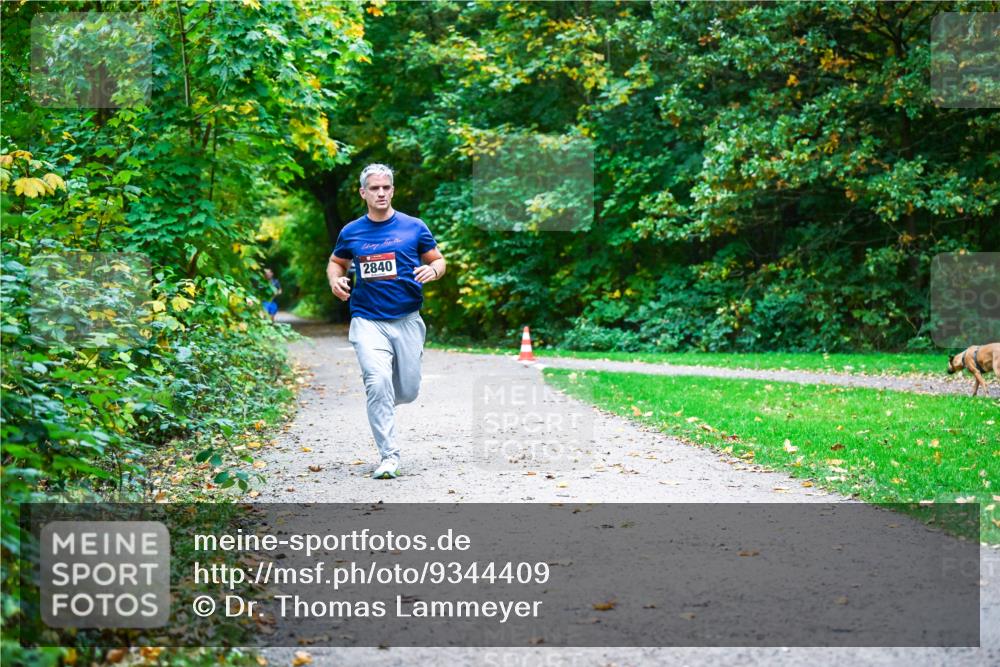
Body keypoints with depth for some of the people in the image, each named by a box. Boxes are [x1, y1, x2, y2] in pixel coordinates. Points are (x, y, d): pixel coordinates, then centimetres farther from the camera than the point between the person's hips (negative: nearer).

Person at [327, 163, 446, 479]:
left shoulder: (414, 227, 2)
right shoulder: (351, 232, 5)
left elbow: (438, 259, 11)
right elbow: (336, 262, 22)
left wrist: (433, 270, -12)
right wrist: (335, 279, 0)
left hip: (408, 320, 1)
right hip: (368, 321, -1)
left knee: (408, 391, 6)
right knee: (378, 382, -20)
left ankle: (380, 404, 44)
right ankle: (389, 457, -14)